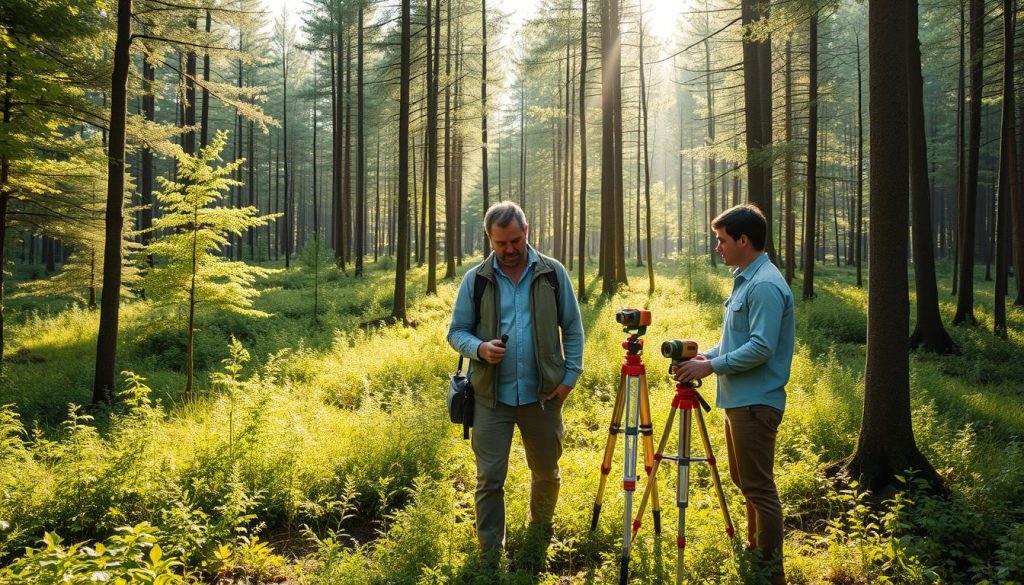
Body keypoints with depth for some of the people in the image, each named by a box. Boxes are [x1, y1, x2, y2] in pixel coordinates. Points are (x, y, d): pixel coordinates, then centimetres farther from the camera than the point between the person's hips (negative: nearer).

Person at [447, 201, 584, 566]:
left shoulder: (553, 274, 1)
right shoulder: (475, 280, 0)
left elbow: (573, 328, 5)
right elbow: (456, 331, 3)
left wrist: (571, 375, -4)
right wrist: (479, 348, -18)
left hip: (543, 395, 1)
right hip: (491, 398, -1)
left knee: (546, 473, 17)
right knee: (489, 479, 0)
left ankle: (540, 536, 42)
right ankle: (490, 556, 14)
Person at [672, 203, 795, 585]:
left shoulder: (765, 286, -18)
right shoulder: (744, 280, 14)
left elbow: (761, 348, -24)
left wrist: (711, 367, -19)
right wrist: (707, 355, 5)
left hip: (756, 403, -10)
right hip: (738, 399, 10)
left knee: (759, 488, -3)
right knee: (744, 482, 19)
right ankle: (755, 551, 33)